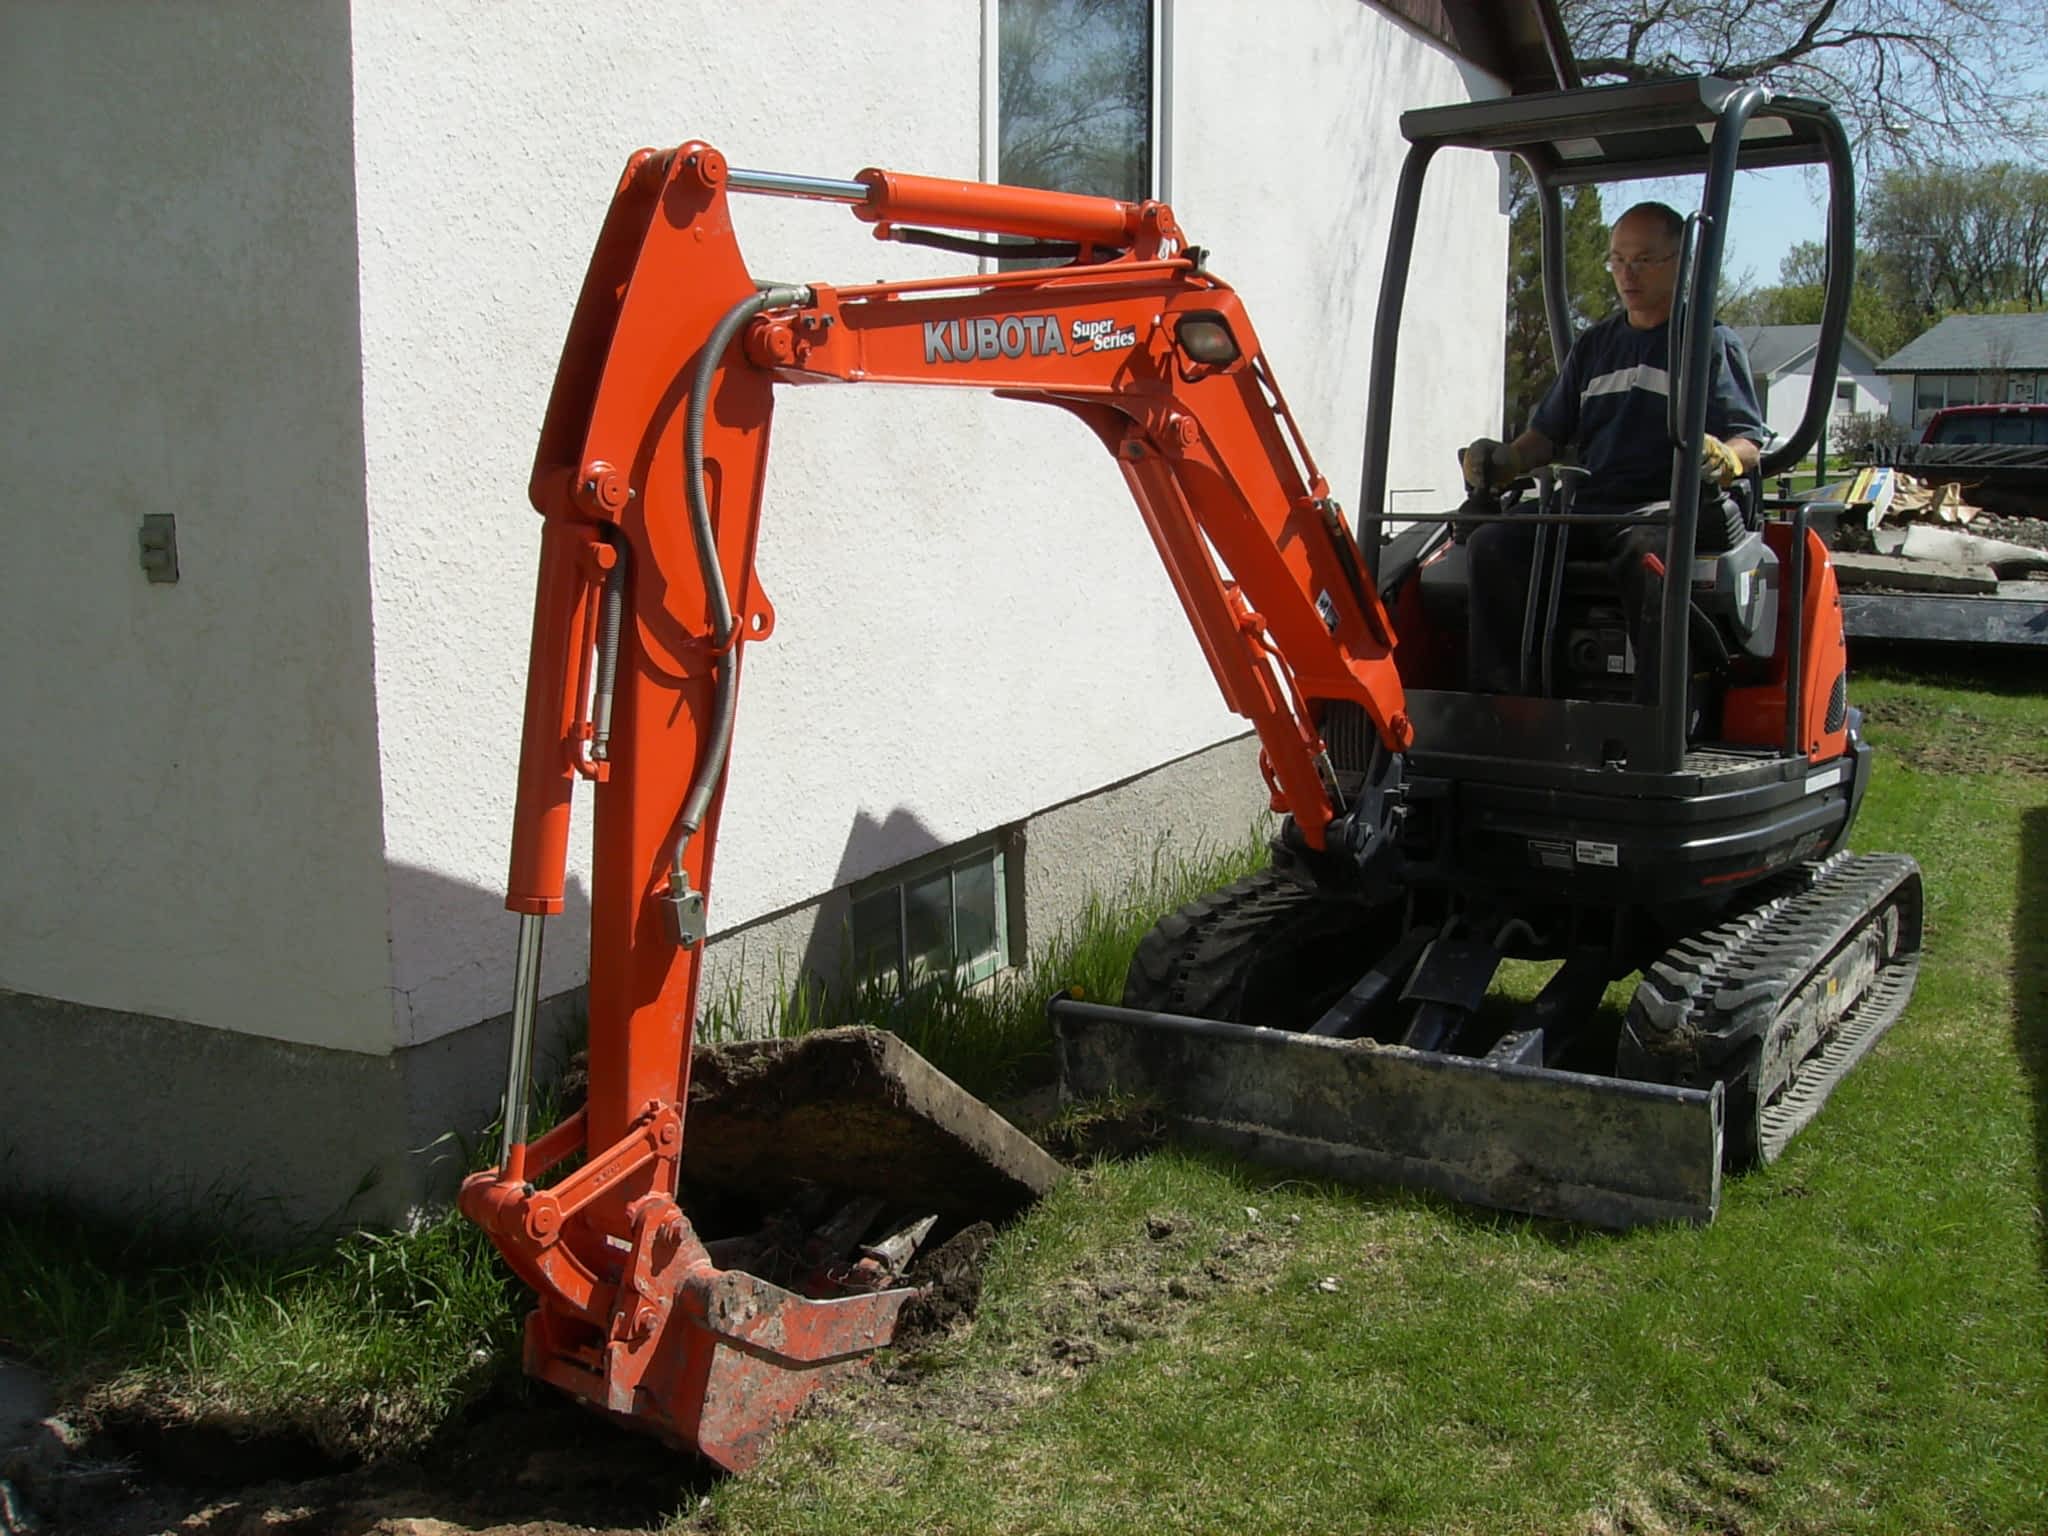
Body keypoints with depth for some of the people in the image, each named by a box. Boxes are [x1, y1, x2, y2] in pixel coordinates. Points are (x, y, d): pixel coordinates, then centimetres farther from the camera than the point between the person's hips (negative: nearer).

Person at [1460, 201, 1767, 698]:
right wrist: (1504, 461, 2)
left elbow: (1751, 442, 2)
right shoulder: (1593, 345, 25)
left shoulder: (1711, 342, 9)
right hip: (1587, 506, 5)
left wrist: (1724, 458, -23)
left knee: (1647, 554, -40)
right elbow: (1547, 433, 24)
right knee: (1492, 545, -22)